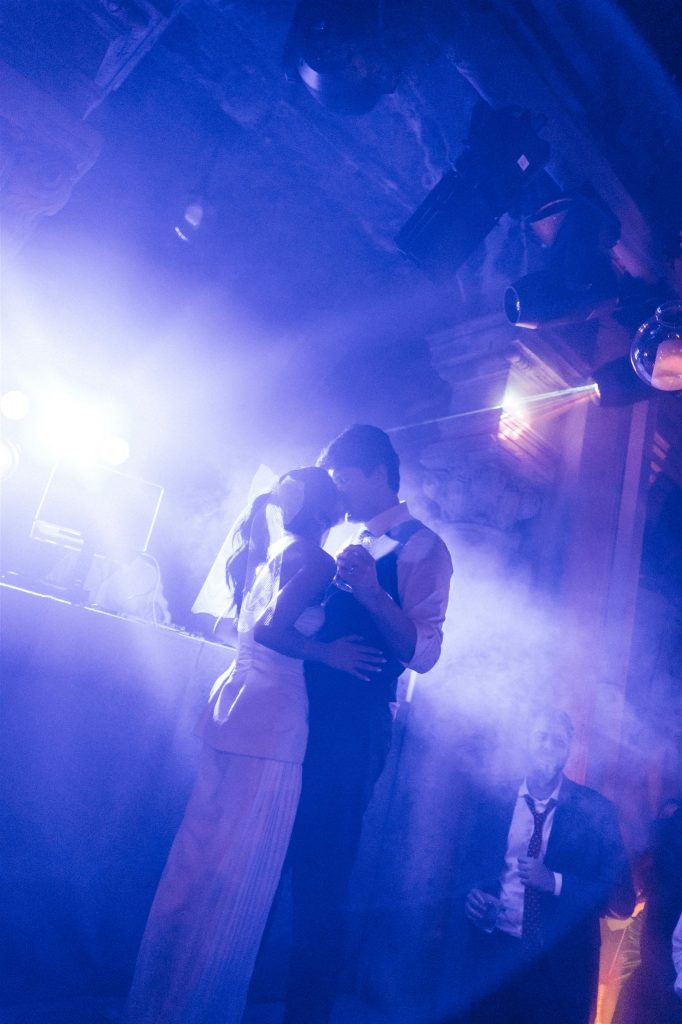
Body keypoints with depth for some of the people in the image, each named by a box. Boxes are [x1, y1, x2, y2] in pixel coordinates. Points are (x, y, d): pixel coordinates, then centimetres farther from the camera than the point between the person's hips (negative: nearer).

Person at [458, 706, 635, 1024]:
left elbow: (622, 899, -9)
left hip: (563, 968, -1)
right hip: (494, 958, 2)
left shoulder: (596, 810, -8)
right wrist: (470, 894, -14)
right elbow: (470, 867, 8)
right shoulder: (493, 802, -3)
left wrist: (555, 882, -22)